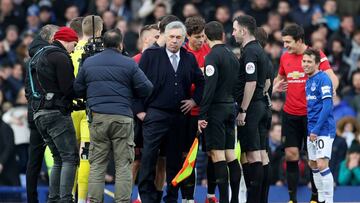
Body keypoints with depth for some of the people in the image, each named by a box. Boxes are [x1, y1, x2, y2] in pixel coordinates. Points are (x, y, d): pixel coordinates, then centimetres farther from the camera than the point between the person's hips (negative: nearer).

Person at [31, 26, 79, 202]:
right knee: (70, 158, -9)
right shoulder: (61, 57, -9)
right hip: (57, 113, -9)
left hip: (40, 114, 9)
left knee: (59, 160, 14)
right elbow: (68, 88, -16)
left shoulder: (42, 56, 21)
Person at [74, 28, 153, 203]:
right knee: (123, 165, 1)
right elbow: (146, 89, -1)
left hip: (97, 117, 3)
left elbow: (78, 89, 13)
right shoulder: (129, 64, -1)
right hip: (122, 118, -3)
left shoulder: (88, 63, 8)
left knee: (96, 164, 7)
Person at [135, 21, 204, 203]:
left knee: (175, 159, 8)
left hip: (179, 117, 4)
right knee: (149, 158, -6)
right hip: (155, 114, -4)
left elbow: (200, 82, 23)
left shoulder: (189, 58, 10)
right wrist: (139, 110, -6)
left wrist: (195, 100, 9)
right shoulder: (151, 55, -1)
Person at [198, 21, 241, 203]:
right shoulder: (232, 56, 12)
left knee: (217, 155, -7)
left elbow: (209, 87, -18)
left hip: (217, 108, -8)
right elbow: (237, 84, 14)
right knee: (231, 155, 10)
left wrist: (202, 115, -17)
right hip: (231, 107, 8)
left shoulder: (212, 57, -11)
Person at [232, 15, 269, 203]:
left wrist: (243, 110, -20)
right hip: (260, 105, 10)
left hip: (250, 108, -10)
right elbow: (265, 81, 21)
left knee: (252, 154, -9)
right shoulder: (260, 51, 15)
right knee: (260, 153, 9)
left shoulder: (249, 52, -14)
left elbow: (251, 82, -21)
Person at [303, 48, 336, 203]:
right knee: (313, 165, 11)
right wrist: (310, 129, 13)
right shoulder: (308, 81, 14)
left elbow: (327, 106, -18)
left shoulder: (323, 79, -12)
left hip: (323, 130, -9)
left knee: (322, 165, -14)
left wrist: (316, 129, -19)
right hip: (312, 130, 9)